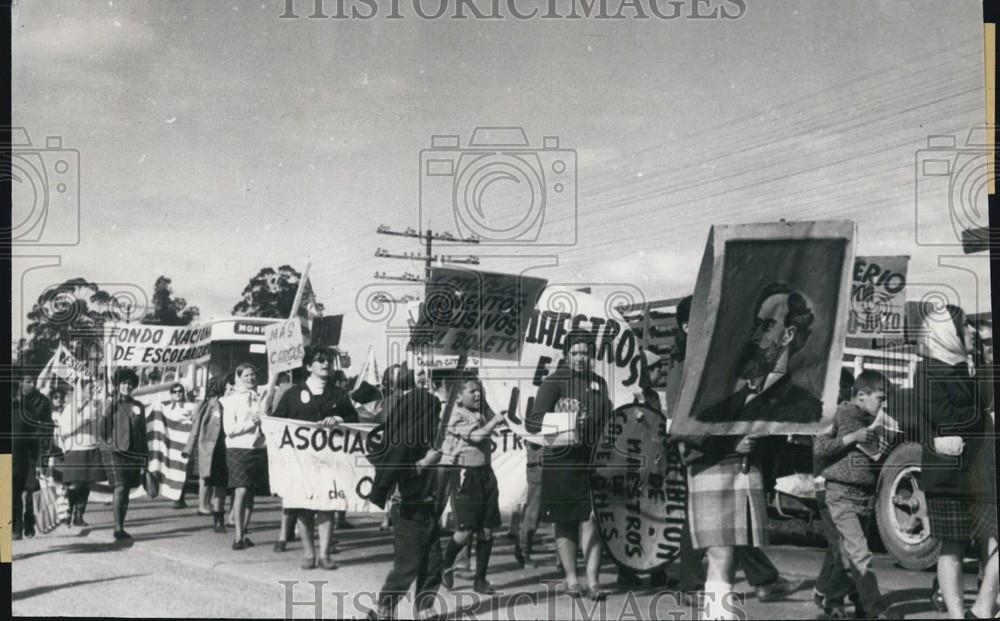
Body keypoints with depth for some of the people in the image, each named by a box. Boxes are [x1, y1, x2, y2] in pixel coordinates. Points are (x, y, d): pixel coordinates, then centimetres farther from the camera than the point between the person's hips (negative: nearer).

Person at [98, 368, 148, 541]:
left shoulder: (138, 407, 10)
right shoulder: (109, 404, 1)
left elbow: (143, 433, 14)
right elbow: (101, 432, -2)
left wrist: (144, 458, 13)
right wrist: (104, 414, -13)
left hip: (133, 453, 4)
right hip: (113, 450, -4)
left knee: (126, 490, 9)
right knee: (119, 488, -15)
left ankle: (120, 528, 20)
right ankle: (118, 528, -14)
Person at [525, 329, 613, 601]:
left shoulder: (599, 383, 12)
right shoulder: (554, 382, -3)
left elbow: (607, 421, 21)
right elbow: (532, 422, -10)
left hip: (593, 460, 3)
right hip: (560, 462, -3)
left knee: (592, 519, -5)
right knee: (565, 522, 6)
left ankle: (593, 581, -3)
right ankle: (571, 579, 17)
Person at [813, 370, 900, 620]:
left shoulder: (873, 423, 14)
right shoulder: (840, 416, -7)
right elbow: (819, 448, -15)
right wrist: (852, 437, -19)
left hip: (867, 494, 7)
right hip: (841, 494, -7)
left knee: (847, 554, 11)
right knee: (860, 554, -11)